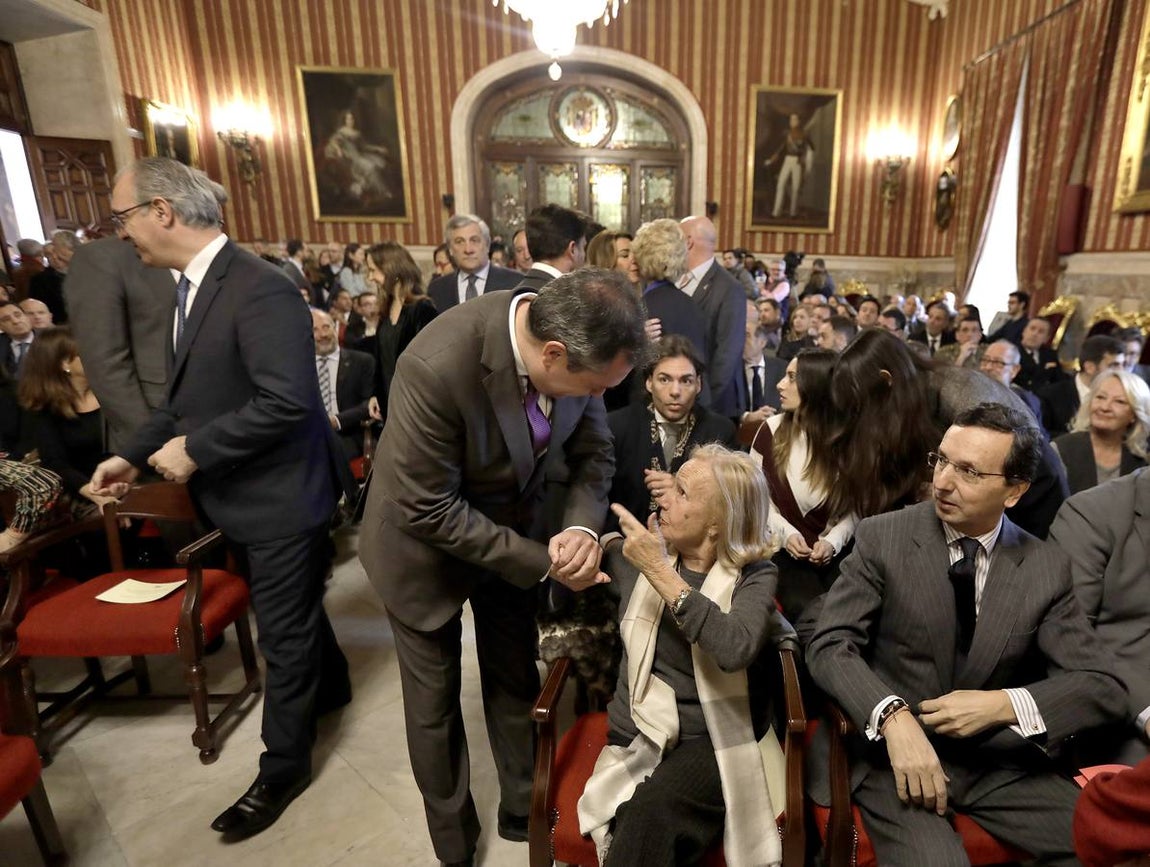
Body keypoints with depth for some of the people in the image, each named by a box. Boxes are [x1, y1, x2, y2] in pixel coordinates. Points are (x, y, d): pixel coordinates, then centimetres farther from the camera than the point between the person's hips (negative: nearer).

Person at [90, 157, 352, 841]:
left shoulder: (260, 288, -22)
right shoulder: (193, 285, 8)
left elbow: (286, 401, -29)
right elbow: (193, 392, 15)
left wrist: (195, 450, -21)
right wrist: (137, 454, 8)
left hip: (279, 497, -9)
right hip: (242, 496, 9)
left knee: (284, 632, 8)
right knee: (291, 612, 26)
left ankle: (284, 768, 28)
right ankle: (329, 687, 51)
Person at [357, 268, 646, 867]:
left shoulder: (574, 341, -20)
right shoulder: (438, 366, -38)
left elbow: (593, 450, -6)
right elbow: (429, 510, -29)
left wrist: (581, 528, -24)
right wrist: (542, 563, -25)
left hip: (511, 525, 5)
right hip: (426, 540, -4)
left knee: (517, 682, 19)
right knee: (435, 703, 14)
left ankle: (524, 809, 47)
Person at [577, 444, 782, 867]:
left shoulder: (754, 575, -4)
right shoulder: (640, 554, 5)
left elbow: (736, 648, -25)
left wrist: (660, 571, -22)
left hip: (717, 742, -2)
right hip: (638, 738, 2)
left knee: (653, 809, -30)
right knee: (645, 824, -27)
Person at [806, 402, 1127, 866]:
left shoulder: (1047, 568, 2)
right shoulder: (882, 538, -8)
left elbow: (1104, 687, 3)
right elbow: (830, 646, -12)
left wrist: (1003, 704, -15)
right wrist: (895, 716, -28)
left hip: (994, 759, 4)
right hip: (887, 749, -4)